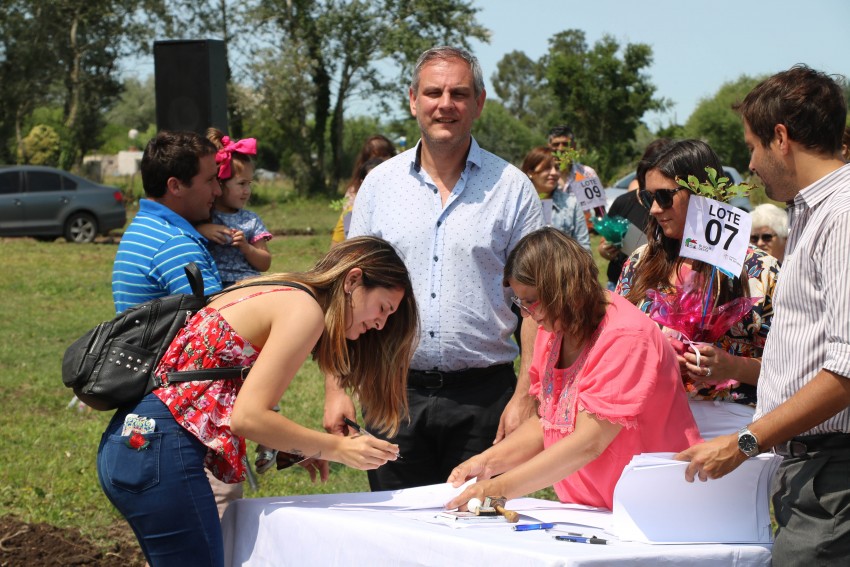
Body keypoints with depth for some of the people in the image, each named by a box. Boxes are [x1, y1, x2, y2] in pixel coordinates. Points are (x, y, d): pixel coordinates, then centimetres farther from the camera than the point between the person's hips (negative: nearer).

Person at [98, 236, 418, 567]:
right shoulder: (305, 310, -9)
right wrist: (336, 449, -8)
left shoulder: (276, 294, 18)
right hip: (162, 454, -10)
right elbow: (248, 417, -17)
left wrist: (291, 447, 12)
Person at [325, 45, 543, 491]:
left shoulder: (511, 188, 2)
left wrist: (525, 398, -8)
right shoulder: (381, 184, 8)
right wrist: (336, 388, 2)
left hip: (483, 396, -2)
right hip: (396, 393, 2)